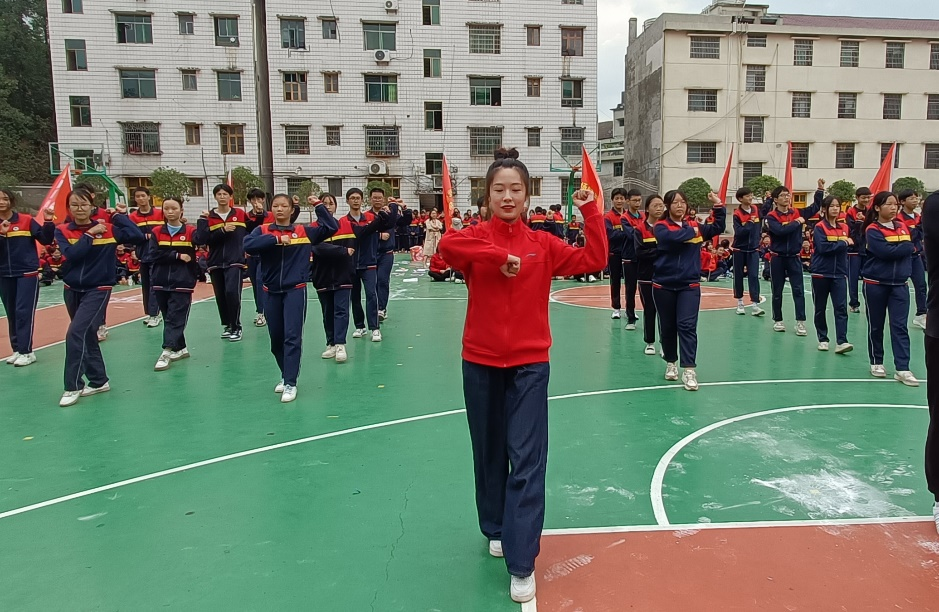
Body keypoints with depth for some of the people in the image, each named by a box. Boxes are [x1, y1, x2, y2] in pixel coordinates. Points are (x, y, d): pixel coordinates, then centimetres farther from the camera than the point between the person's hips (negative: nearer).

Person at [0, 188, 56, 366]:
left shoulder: (26, 220, -4)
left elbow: (46, 240, -5)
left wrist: (48, 222, -18)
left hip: (27, 273, -4)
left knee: (24, 312, -7)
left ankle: (26, 351, -4)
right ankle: (17, 349, 18)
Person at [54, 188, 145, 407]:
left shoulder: (108, 229, -5)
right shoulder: (62, 231, 0)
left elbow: (138, 237, -16)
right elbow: (71, 254, -17)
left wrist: (121, 216, -10)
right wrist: (90, 234, -17)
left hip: (98, 290, -4)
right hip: (72, 291, 4)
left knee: (76, 334, -16)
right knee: (87, 336, 14)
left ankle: (73, 387, -5)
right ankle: (99, 381, 28)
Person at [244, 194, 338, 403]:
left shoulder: (304, 231, 3)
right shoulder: (263, 231, 3)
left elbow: (332, 227, -3)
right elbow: (248, 245, -16)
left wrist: (318, 206, -7)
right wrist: (276, 239, -21)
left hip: (295, 290, -2)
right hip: (271, 292, 3)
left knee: (292, 337, -9)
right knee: (276, 339, 12)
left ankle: (290, 383, -5)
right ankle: (286, 375, 32)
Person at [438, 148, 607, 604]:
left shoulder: (543, 244, 3)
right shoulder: (475, 238, -3)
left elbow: (593, 260, -3)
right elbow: (447, 245, -25)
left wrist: (590, 212, -8)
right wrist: (499, 257, -24)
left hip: (529, 365, 0)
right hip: (480, 363, 1)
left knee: (527, 460, -4)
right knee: (489, 454, 15)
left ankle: (522, 564, 3)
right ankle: (496, 529, 38)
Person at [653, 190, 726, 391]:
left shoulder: (695, 225, 8)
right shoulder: (661, 227, -3)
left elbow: (718, 228, 7)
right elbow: (672, 237, -23)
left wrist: (718, 207, -4)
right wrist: (691, 231, -8)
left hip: (689, 285, 1)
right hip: (663, 285, -1)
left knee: (687, 326, -9)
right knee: (667, 327, 10)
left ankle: (689, 369, -11)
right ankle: (671, 363, 28)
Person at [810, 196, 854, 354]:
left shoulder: (844, 227, 9)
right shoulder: (819, 227, -6)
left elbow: (848, 247, 17)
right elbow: (823, 247, -20)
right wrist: (843, 243, -14)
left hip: (839, 274, 3)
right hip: (821, 274, -3)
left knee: (841, 308, -7)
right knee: (820, 308, 7)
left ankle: (841, 342, -12)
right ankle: (822, 339, 20)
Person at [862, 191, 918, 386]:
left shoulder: (903, 227, 9)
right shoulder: (872, 230, -8)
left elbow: (910, 249, 5)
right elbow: (885, 251, -20)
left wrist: (896, 249, -9)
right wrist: (903, 247, -8)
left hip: (899, 284, 3)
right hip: (875, 284, -3)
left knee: (900, 326, -3)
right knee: (875, 326, 7)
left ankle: (902, 369, -4)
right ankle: (876, 363, 21)